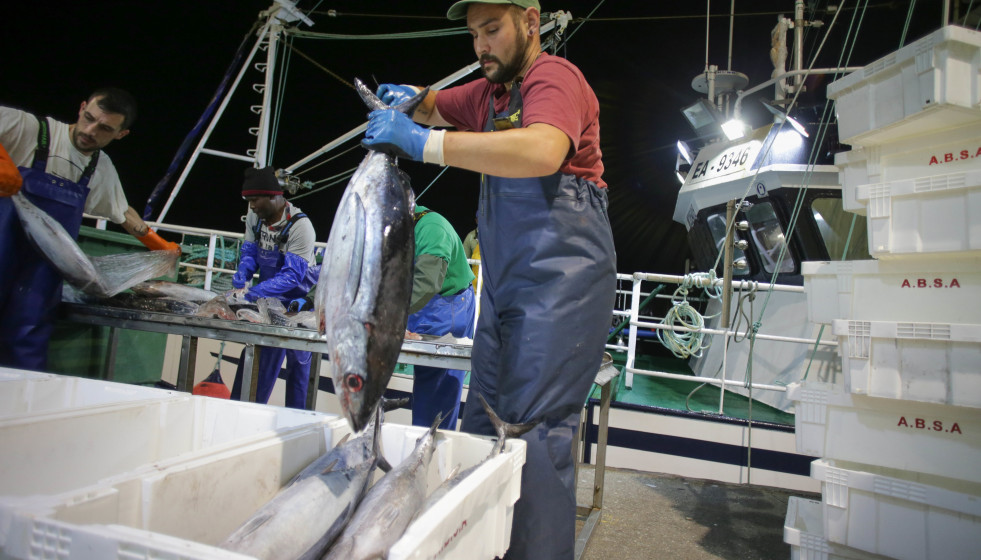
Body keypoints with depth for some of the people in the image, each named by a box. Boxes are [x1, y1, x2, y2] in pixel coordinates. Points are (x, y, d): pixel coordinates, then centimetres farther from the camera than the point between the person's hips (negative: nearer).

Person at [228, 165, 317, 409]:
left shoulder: (300, 226, -24)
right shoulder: (255, 216, -2)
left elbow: (292, 275, -26)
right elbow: (249, 253, 7)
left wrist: (251, 294, -31)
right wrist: (240, 284, -12)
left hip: (297, 299, -6)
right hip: (267, 297, 6)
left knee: (297, 361, 0)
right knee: (259, 355, 9)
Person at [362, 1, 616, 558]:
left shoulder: (554, 78, -8)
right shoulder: (489, 92, 19)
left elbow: (542, 152, -29)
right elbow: (434, 109, 34)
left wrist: (425, 143, -26)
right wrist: (410, 97, 9)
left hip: (561, 282, -9)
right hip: (504, 286, 9)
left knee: (534, 431, -11)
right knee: (482, 425, 10)